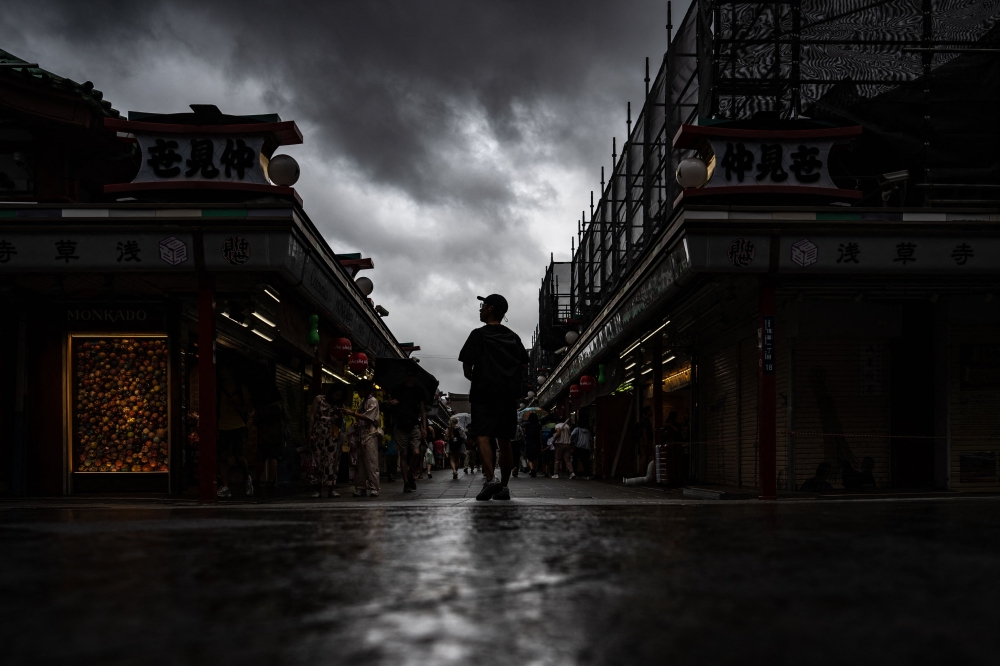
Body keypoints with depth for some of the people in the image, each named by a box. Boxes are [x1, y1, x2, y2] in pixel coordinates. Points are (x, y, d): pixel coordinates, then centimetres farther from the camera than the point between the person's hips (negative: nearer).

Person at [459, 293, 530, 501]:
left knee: (483, 436, -13)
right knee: (504, 441, 10)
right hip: (509, 394, 5)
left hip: (484, 393, -5)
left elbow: (466, 365, -4)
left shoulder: (479, 335, -1)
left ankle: (489, 479, -32)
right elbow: (524, 365, 13)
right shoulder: (513, 337, 14)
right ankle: (503, 486, 14)